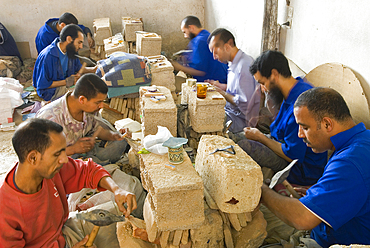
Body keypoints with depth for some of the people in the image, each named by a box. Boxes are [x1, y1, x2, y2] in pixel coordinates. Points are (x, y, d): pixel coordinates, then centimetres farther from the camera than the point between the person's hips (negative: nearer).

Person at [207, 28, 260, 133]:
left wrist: (222, 93, -15)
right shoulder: (234, 63, 9)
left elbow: (245, 105, -25)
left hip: (241, 120, -9)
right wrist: (220, 86, 9)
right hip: (231, 111, 9)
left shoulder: (245, 66, -23)